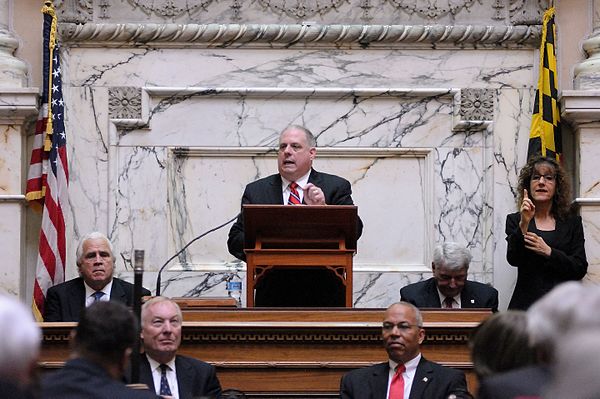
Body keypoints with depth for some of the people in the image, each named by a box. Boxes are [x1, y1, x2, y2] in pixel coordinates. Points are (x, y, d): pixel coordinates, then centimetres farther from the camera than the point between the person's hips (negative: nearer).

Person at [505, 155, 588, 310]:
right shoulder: (515, 220, 9)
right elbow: (513, 259, -7)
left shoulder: (572, 222, 11)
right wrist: (524, 224, -20)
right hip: (526, 302, 0)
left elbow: (580, 269, 1)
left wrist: (548, 252, -11)